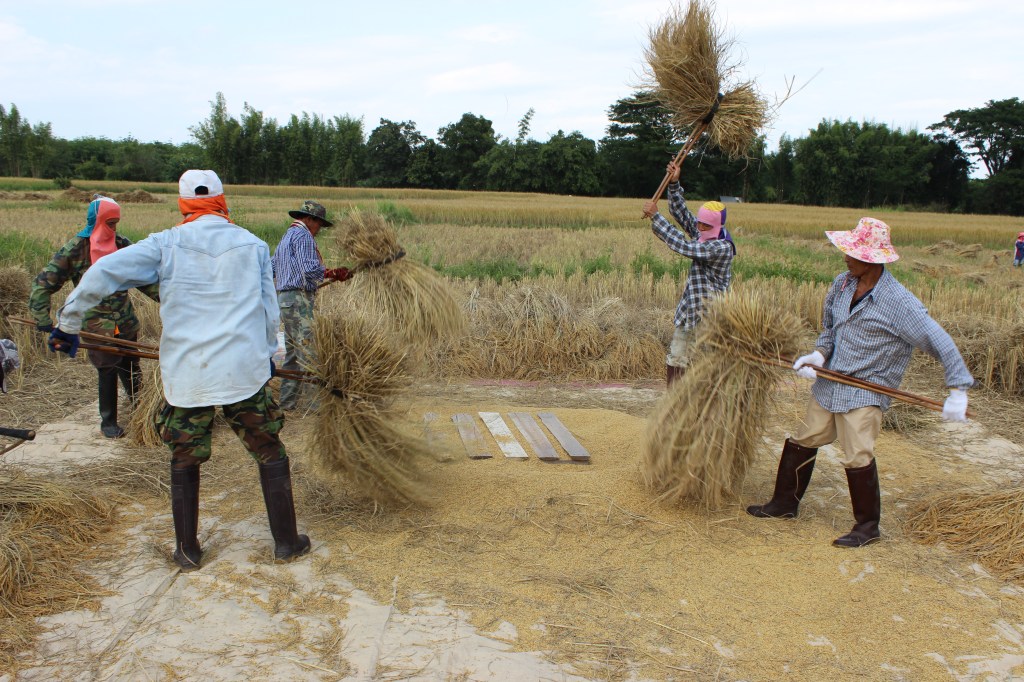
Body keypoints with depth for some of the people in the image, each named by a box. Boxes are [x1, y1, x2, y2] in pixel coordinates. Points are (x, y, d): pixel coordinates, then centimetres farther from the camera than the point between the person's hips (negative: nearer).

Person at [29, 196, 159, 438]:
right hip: (98, 324, -3)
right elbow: (43, 283, -6)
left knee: (131, 368, 9)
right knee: (107, 372, 2)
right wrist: (42, 318, -11)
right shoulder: (75, 249, -9)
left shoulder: (122, 244, 2)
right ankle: (108, 422, 17)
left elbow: (143, 277, 11)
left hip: (126, 322, 3)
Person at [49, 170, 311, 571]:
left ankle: (188, 552, 26)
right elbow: (269, 311, 9)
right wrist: (267, 355, 25)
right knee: (271, 455, 13)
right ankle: (286, 542, 20)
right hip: (245, 373, 0)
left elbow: (102, 273, -7)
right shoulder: (253, 245, 5)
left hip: (185, 377, 0)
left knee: (184, 462, 17)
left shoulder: (166, 244, 1)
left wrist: (68, 323, 5)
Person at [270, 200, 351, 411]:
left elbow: (271, 267, 27)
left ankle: (287, 401, 17)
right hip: (298, 300, -10)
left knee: (293, 354, 13)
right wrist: (334, 274, -13)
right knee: (308, 354, -10)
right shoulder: (302, 236, -9)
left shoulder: (287, 236, 23)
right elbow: (310, 269, -21)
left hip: (285, 298, 10)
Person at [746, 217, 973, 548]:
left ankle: (867, 526, 11)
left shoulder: (899, 303, -20)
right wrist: (818, 354, -3)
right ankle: (784, 503, 30)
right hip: (829, 383, 7)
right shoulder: (842, 284, 0)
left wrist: (958, 390, -20)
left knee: (857, 456, -9)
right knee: (802, 442, 13)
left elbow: (940, 343, -16)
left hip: (866, 391, -7)